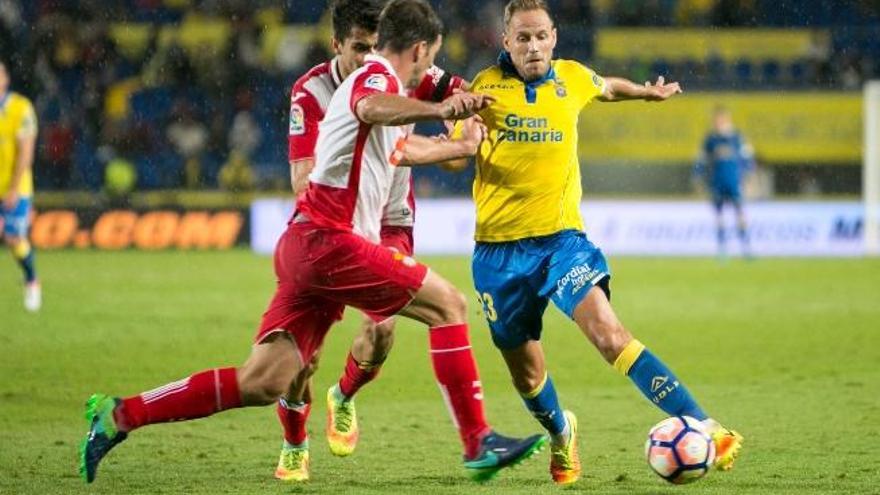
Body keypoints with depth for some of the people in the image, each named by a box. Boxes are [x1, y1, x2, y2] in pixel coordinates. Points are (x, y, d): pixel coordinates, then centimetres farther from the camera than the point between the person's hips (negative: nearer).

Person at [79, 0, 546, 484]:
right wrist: (437, 109, -51)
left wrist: (460, 146, 56)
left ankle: (120, 415, 4)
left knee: (263, 382, 3)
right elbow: (370, 108, -35)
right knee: (448, 304, -4)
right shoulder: (377, 76, -7)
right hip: (329, 240, -9)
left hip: (306, 244, 9)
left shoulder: (375, 79, 24)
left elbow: (401, 148, 46)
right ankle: (478, 443, -3)